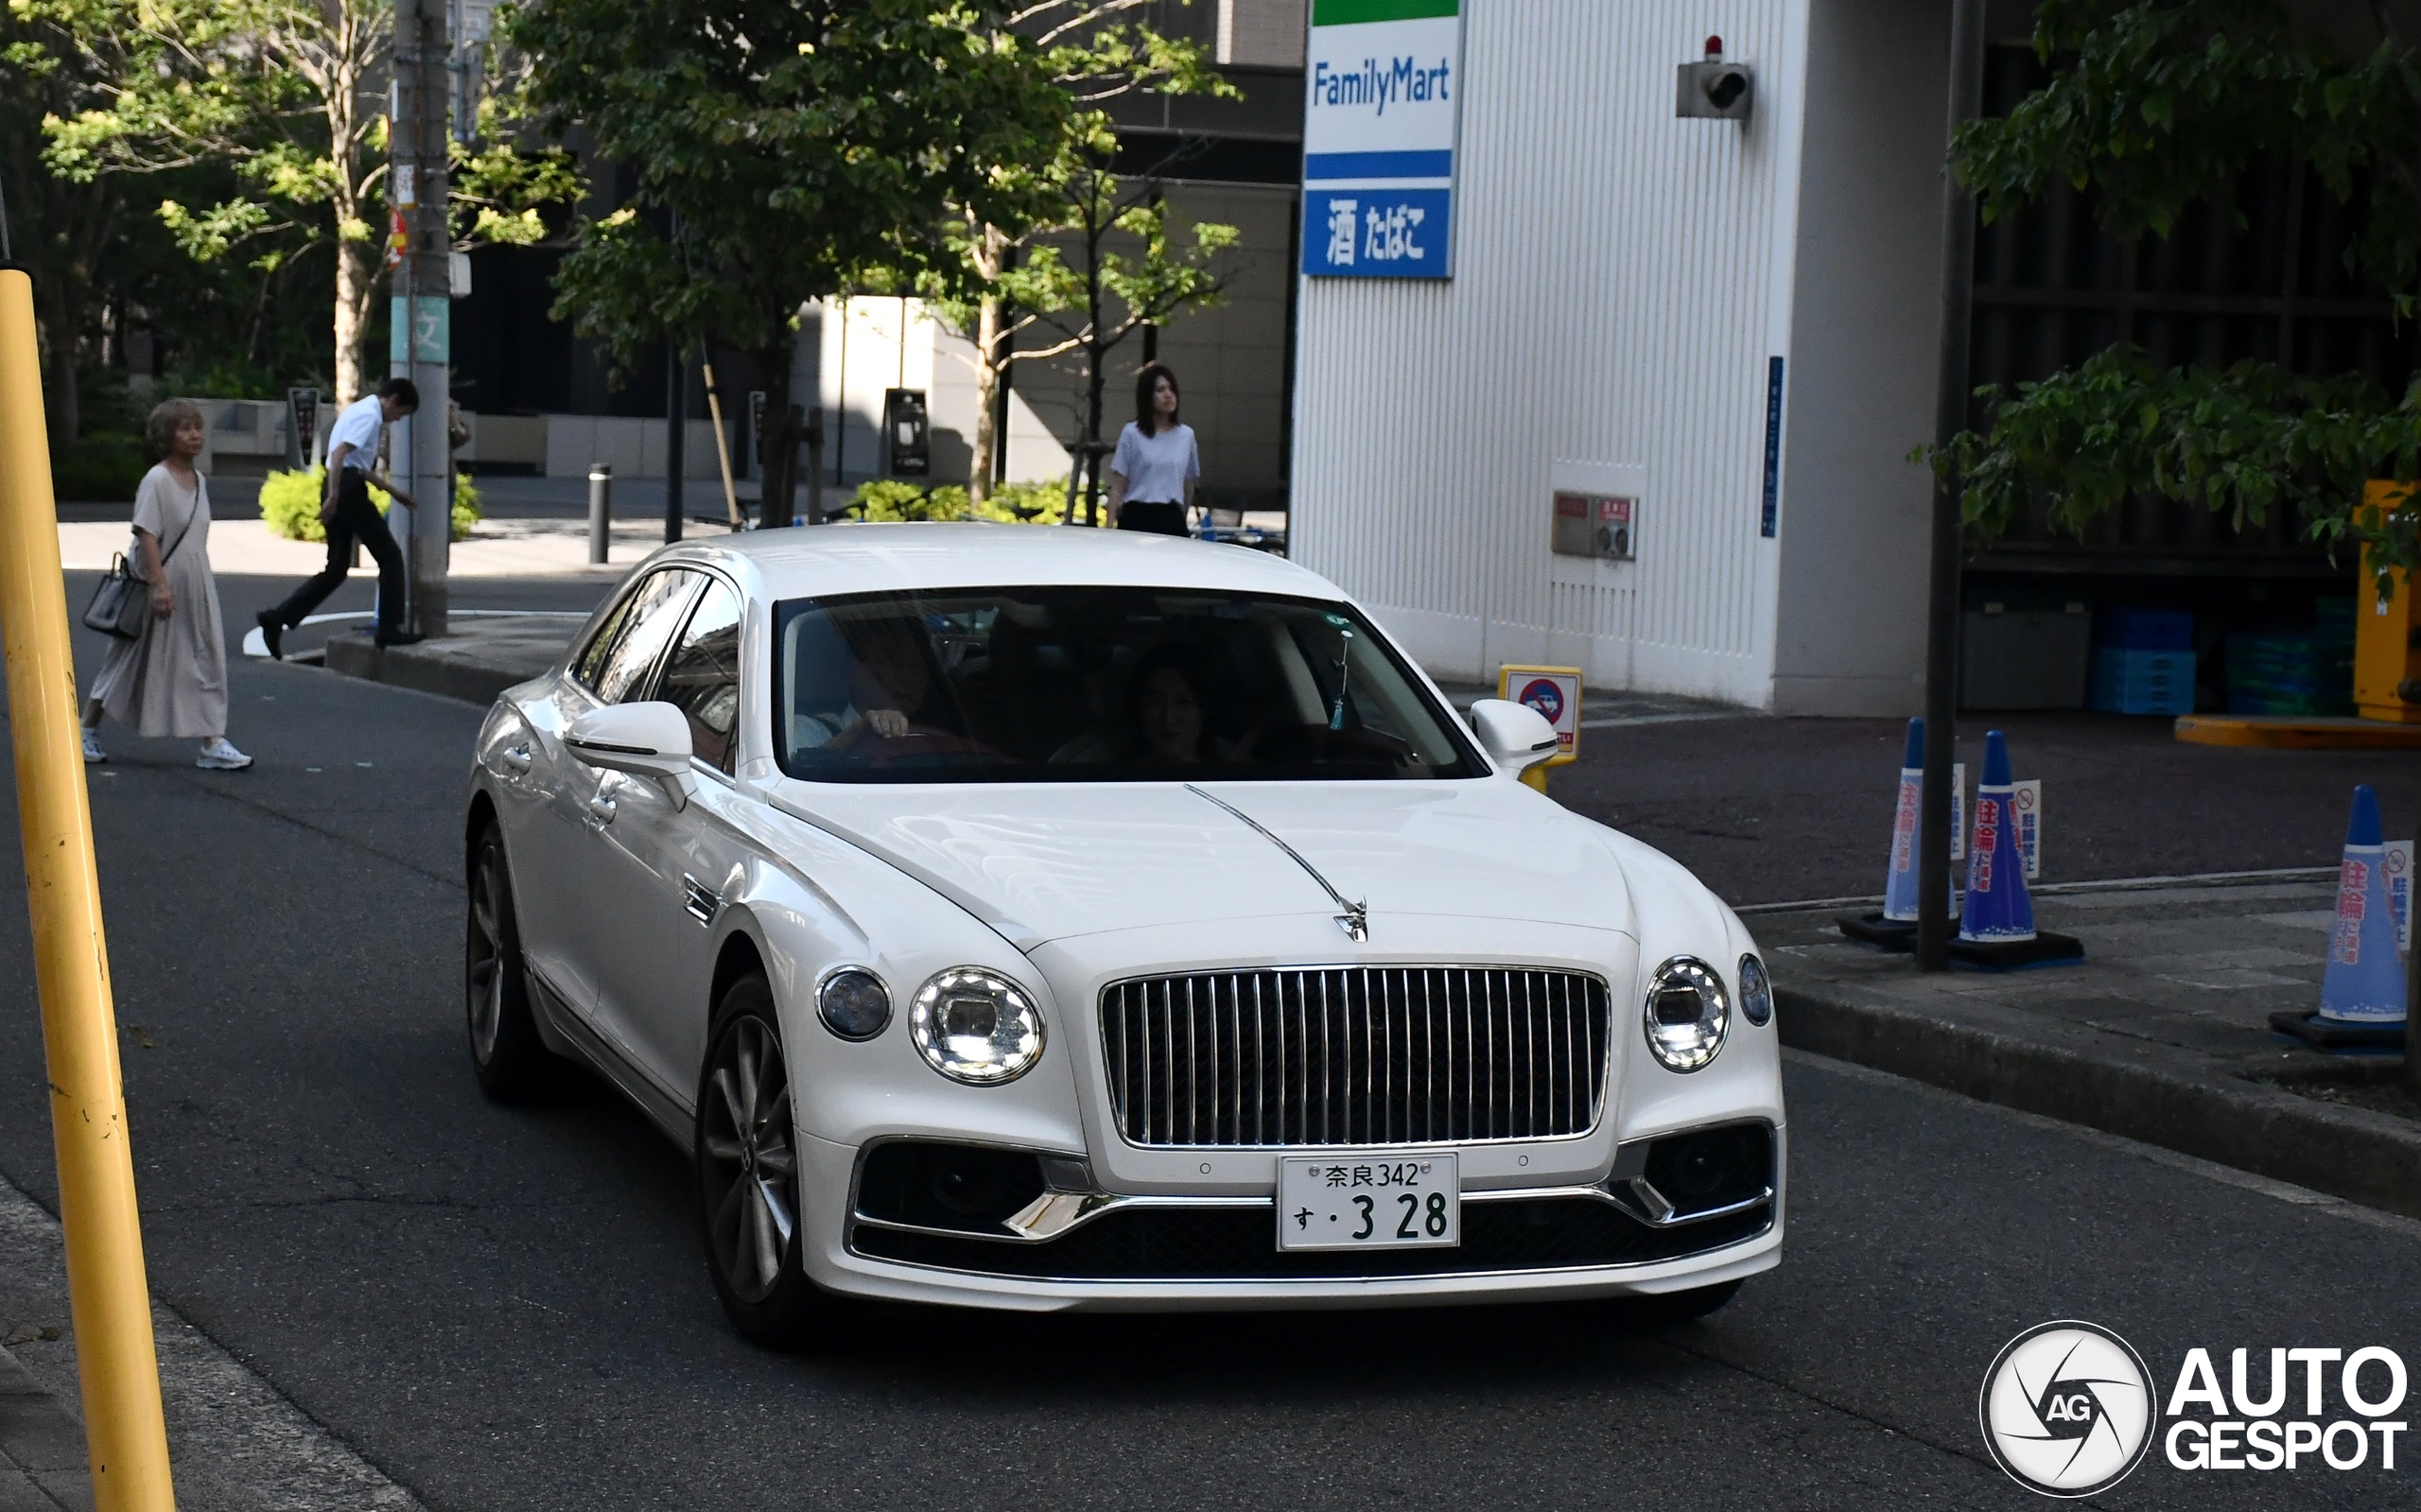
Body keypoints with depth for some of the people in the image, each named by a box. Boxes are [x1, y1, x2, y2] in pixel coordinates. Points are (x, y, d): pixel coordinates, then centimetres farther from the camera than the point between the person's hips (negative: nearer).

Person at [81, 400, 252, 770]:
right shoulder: (157, 480, -15)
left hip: (196, 588, 7)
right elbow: (146, 534, -20)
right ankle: (88, 730, 21)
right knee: (133, 663, 5)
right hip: (159, 586, -7)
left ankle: (213, 743, -1)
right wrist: (159, 583, -25)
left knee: (207, 659, -1)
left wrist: (204, 584, 16)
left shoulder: (198, 480, 9)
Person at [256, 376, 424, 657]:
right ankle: (390, 629, 2)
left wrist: (395, 492, 31)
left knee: (337, 567, 11)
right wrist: (333, 497, -26)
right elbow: (339, 454, -22)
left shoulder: (361, 410, 22)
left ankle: (278, 619, 4)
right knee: (389, 556, 1)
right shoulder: (370, 415, -9)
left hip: (339, 490, 10)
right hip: (349, 490, -10)